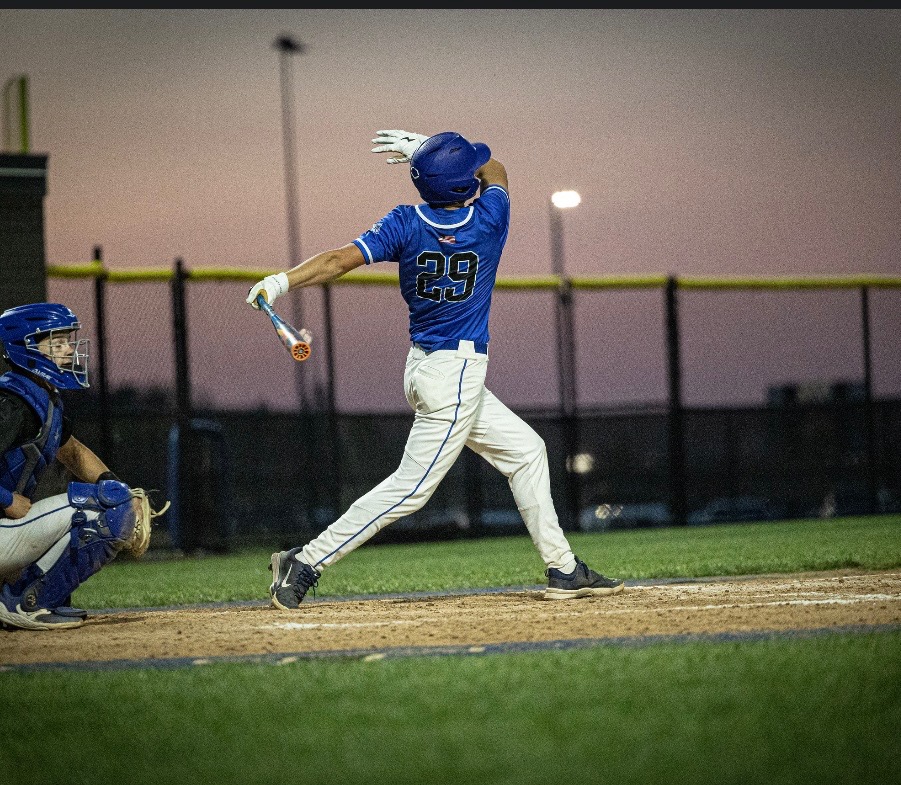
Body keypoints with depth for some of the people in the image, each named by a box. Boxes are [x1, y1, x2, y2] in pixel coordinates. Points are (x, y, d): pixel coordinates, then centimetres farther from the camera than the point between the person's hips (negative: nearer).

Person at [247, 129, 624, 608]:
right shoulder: (490, 218, -12)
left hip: (427, 369, 7)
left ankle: (563, 569, 20)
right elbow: (496, 171, 9)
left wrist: (283, 280, -18)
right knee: (412, 487, -6)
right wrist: (424, 148, 6)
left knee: (524, 451, 17)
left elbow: (341, 259, -17)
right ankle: (307, 563, -10)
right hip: (456, 375, -7)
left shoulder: (406, 224, -5)